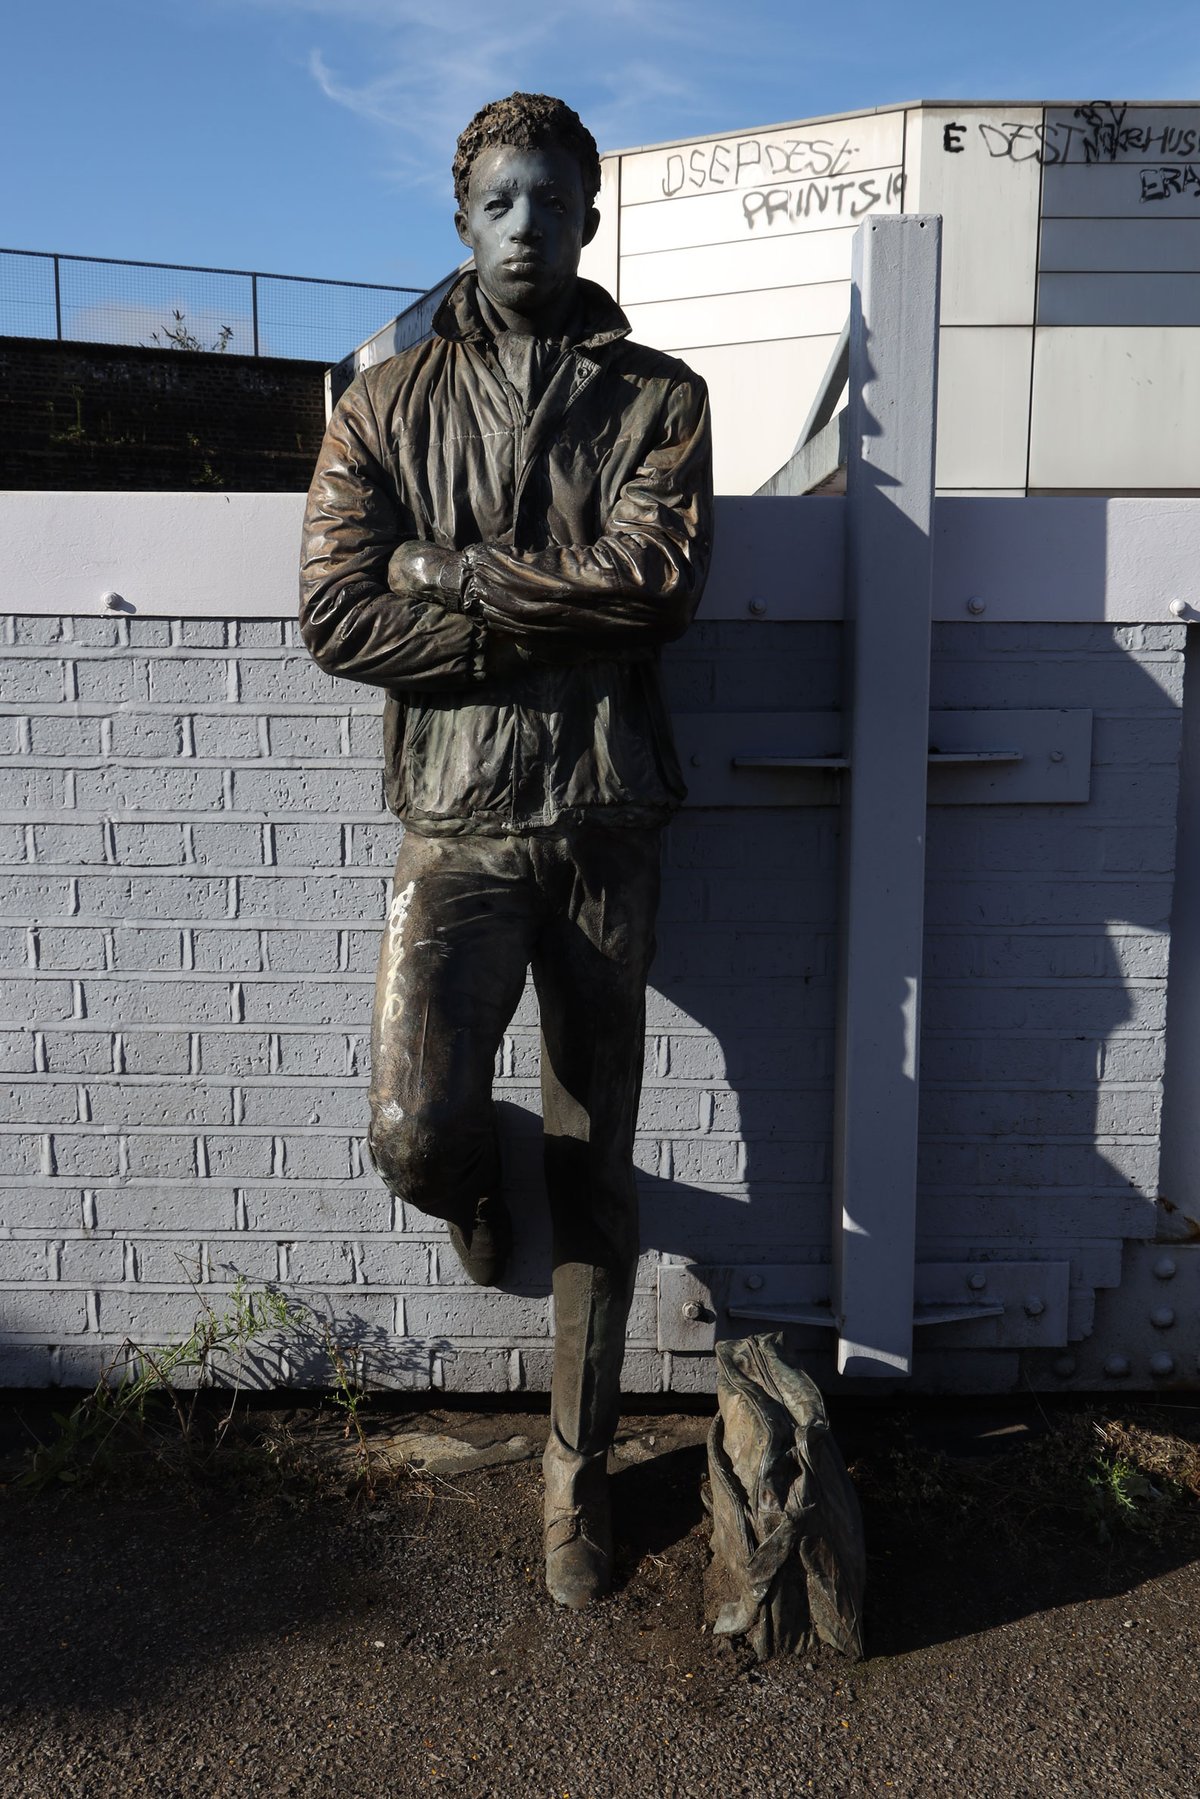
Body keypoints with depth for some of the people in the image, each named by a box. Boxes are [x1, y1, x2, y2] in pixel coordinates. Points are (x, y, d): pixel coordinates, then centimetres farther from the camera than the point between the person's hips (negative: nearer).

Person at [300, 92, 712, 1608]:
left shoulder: (658, 397, 9)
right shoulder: (390, 403, 9)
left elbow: (659, 576, -10)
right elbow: (336, 616, -4)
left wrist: (446, 569, -8)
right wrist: (559, 620, -10)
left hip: (603, 824, 1)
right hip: (454, 824, 0)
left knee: (597, 1178, 7)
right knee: (417, 1136, -18)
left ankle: (576, 1474, 27)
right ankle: (476, 1194, 24)